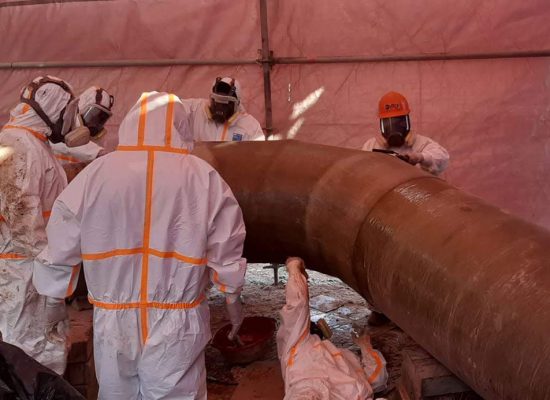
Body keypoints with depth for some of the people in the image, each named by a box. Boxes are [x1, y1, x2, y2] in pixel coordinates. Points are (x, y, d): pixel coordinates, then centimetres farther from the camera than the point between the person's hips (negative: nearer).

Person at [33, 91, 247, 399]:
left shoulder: (93, 175, -7)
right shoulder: (206, 179, -9)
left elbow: (60, 251, -1)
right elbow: (226, 254, -3)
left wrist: (50, 295, 17)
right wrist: (233, 298, 14)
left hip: (113, 322, 2)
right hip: (177, 326, -1)